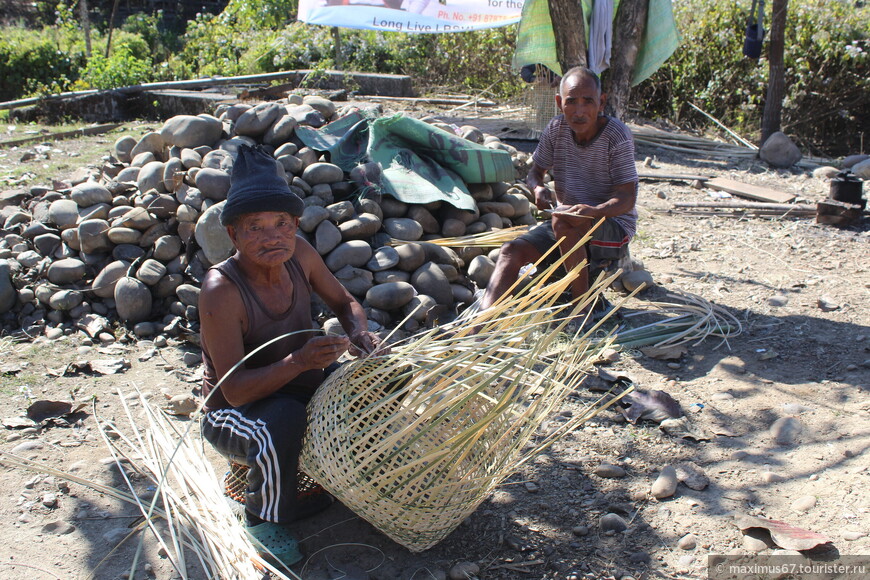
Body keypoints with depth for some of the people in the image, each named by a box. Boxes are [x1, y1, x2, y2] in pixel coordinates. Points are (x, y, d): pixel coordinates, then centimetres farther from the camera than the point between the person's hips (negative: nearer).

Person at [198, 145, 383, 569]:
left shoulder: (298, 254, -12)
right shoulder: (221, 291, -29)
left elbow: (344, 303, 5)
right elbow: (235, 390, -31)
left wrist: (358, 332, -18)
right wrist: (297, 362, -45)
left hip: (300, 388, 7)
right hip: (233, 413, -6)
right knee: (283, 418, -39)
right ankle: (265, 519, -10)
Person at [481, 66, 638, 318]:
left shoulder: (617, 135, -16)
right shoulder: (556, 129, -2)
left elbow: (627, 199, -19)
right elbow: (536, 172, 9)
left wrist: (593, 211, -40)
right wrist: (538, 188, -16)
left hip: (614, 226, -5)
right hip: (566, 228, 5)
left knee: (563, 221, -35)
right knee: (512, 251, -17)